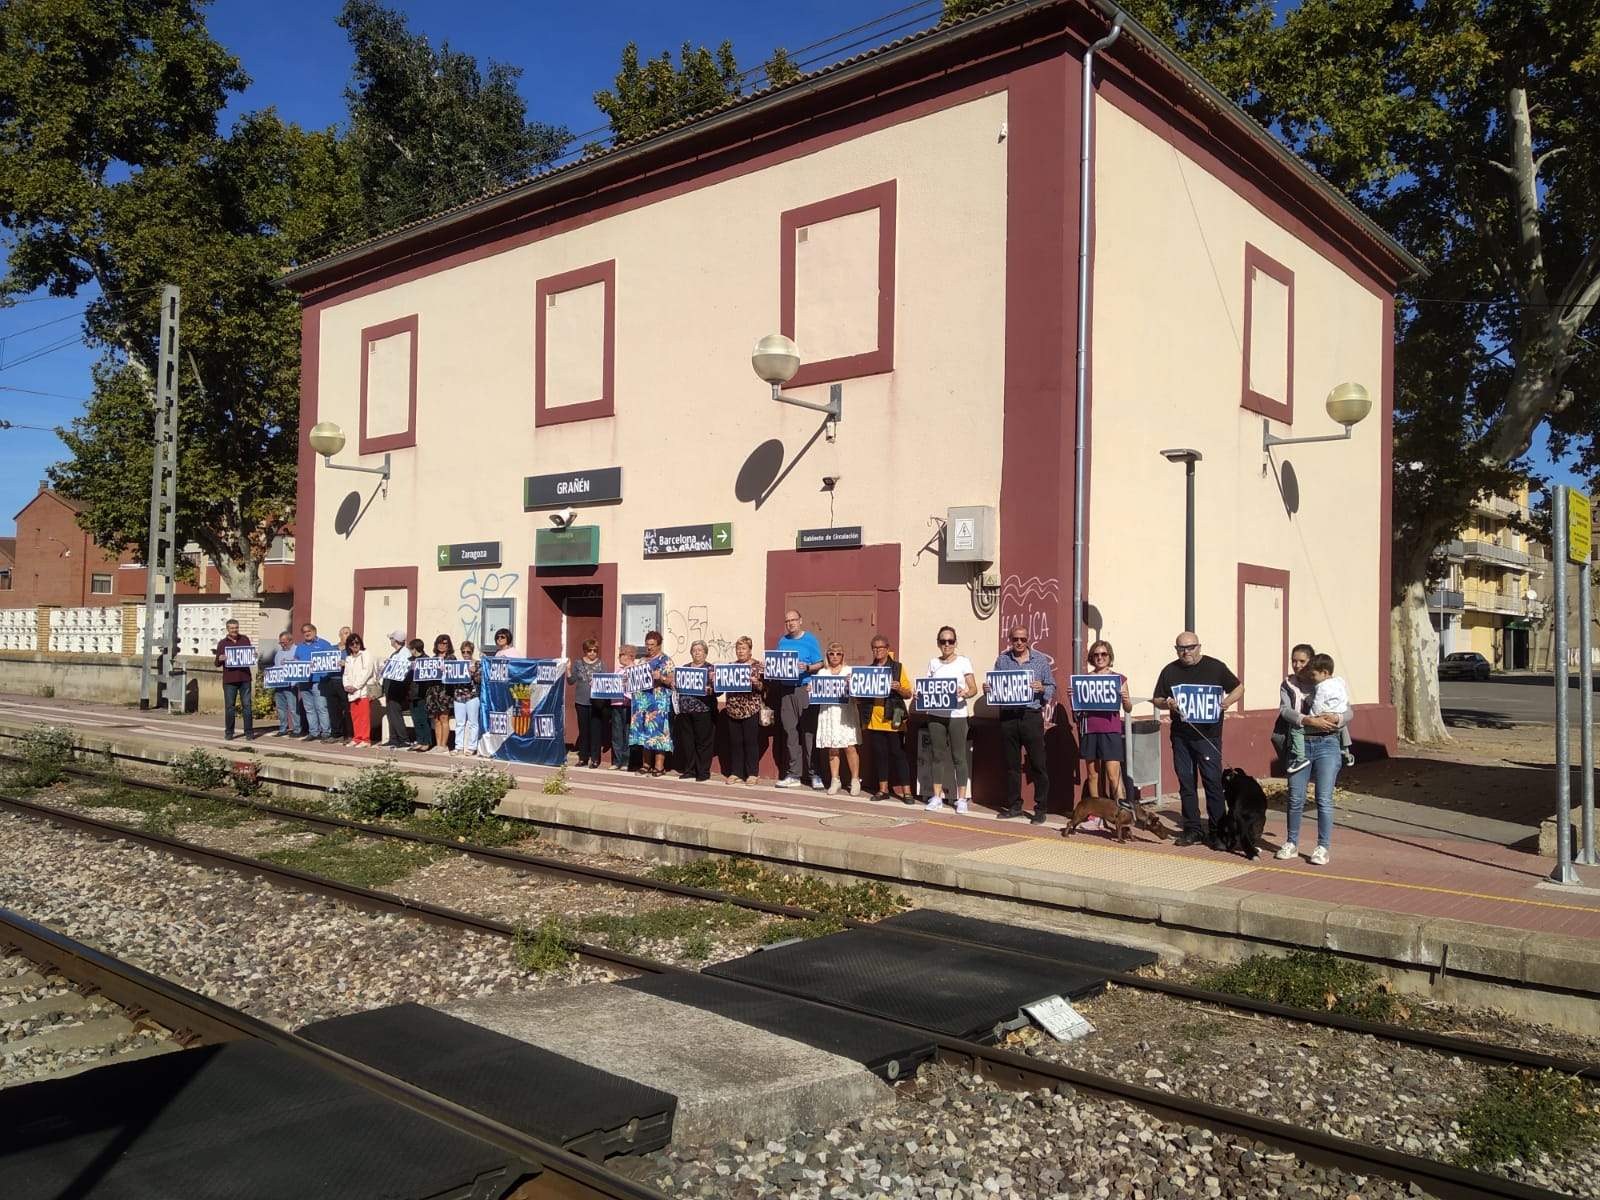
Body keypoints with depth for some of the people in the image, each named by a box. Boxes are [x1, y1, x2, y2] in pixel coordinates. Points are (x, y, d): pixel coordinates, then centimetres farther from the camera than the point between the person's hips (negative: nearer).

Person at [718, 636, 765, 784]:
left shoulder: (758, 665, 1)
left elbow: (764, 686, -4)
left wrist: (755, 683, -23)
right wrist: (717, 680, -6)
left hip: (751, 709, -4)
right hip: (732, 709, 4)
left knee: (751, 742, -1)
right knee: (734, 742, 6)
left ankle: (752, 773, 5)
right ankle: (735, 773, 12)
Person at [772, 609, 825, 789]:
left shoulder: (810, 639, 1)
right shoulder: (782, 641, 15)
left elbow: (819, 664, -2)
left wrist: (807, 668, -20)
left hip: (804, 688, -5)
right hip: (785, 688, 5)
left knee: (808, 731, -4)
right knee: (789, 731, 4)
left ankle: (813, 774, 2)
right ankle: (793, 774, 8)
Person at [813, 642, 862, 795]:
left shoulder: (850, 671, 7)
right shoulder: (822, 672, 14)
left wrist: (851, 685, -19)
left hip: (846, 712, -2)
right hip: (828, 712, 2)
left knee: (850, 747, -7)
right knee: (832, 749, 1)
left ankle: (855, 780, 0)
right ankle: (834, 780, 9)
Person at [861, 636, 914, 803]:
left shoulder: (898, 668, 2)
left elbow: (908, 694, 0)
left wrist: (898, 688, -20)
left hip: (893, 720, -4)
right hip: (874, 720, 4)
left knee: (898, 754, -3)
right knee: (879, 754, 8)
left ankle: (906, 791, -1)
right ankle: (883, 789, 17)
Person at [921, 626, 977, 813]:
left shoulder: (963, 661, 2)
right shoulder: (933, 663, 12)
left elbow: (974, 688, -3)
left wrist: (965, 694, -23)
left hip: (956, 714, -3)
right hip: (935, 714, 3)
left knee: (958, 756, -3)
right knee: (936, 755, 5)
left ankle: (961, 798, 4)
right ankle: (937, 797, 12)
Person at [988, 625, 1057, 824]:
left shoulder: (1040, 660, 6)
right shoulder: (1002, 660, 11)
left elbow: (1052, 687, 5)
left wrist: (1042, 689, -15)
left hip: (1032, 716, -2)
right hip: (1008, 716, 2)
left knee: (1038, 764, -3)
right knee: (1011, 764, 9)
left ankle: (1041, 809, 3)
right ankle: (1014, 805, 19)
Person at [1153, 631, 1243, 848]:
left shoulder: (1214, 667, 2)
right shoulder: (1169, 671, 9)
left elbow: (1239, 687, 9)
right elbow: (1157, 700, 14)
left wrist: (1227, 702, -12)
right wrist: (1166, 704, -10)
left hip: (1208, 734, -3)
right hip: (1181, 736, 3)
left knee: (1213, 780, -6)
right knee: (1185, 781, 6)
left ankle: (1216, 832, 0)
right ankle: (1192, 829, 16)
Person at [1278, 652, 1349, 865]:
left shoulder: (1338, 688, 7)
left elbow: (1347, 713, -2)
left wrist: (1336, 718, -13)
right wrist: (1312, 721, -2)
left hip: (1327, 745, -2)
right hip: (1301, 743, 2)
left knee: (1324, 799, -5)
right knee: (1296, 798, 3)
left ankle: (1323, 848, 4)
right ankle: (1292, 843, 15)